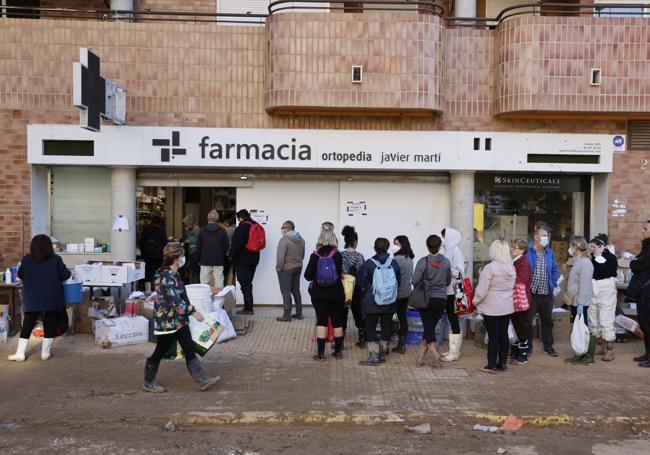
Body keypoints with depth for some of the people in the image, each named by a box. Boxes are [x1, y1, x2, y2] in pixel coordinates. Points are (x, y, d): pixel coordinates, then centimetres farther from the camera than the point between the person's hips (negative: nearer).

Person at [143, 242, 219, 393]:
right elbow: (175, 300, -25)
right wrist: (193, 312, -22)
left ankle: (203, 380, 7)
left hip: (179, 320, 9)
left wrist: (189, 311, 26)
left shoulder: (173, 274, 8)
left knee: (190, 350, 6)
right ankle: (148, 383, 24)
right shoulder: (166, 276, -21)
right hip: (167, 321, -9)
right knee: (160, 352, 6)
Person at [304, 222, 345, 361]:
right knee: (337, 322, 12)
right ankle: (338, 351, 22)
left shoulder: (315, 256, -7)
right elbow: (340, 274, -16)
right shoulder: (338, 255, -11)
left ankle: (320, 353, 4)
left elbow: (307, 276, -6)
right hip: (336, 294, 0)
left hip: (319, 294, 1)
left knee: (321, 322, 5)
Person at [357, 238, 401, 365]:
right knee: (386, 326, 14)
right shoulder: (394, 263, -3)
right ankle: (383, 351, 25)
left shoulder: (369, 264, -11)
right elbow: (398, 282, 7)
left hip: (371, 303, -3)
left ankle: (374, 355, -3)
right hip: (390, 303, 4)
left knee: (370, 328, 3)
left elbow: (361, 283, -5)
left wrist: (364, 296, 14)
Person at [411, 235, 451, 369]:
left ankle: (436, 357, -10)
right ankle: (421, 356, 18)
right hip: (442, 299, 3)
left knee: (429, 329, 3)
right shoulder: (446, 262, -2)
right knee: (430, 328, 14)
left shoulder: (423, 262, -13)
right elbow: (448, 281, 9)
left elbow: (414, 281, -10)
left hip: (427, 299, -3)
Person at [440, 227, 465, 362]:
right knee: (451, 319, 14)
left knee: (453, 320, -2)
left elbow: (459, 272, -18)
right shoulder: (448, 251, 11)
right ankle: (453, 350, 24)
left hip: (453, 291, -8)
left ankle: (454, 352, 5)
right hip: (447, 290, 8)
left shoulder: (455, 251, -13)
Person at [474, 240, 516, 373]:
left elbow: (481, 290, -16)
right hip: (508, 307, 6)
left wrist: (475, 301, -1)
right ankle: (502, 363, 19)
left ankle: (492, 365, 6)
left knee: (493, 336, 0)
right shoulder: (512, 268, 2)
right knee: (504, 335, 12)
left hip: (492, 308, -6)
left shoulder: (489, 268, -18)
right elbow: (513, 286, 10)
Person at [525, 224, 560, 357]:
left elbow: (555, 270, 19)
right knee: (527, 321, 3)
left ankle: (548, 346, 28)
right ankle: (527, 347, 15)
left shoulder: (549, 253, 9)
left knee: (547, 321, 15)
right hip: (531, 293, -5)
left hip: (547, 294, 5)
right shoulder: (527, 251, -10)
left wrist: (554, 285, 8)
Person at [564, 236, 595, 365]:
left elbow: (584, 285, -21)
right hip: (575, 302, 9)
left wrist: (580, 304, -22)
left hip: (581, 303, -9)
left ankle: (588, 356, 7)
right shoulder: (577, 262, 13)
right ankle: (580, 354, 19)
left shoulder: (585, 263, -16)